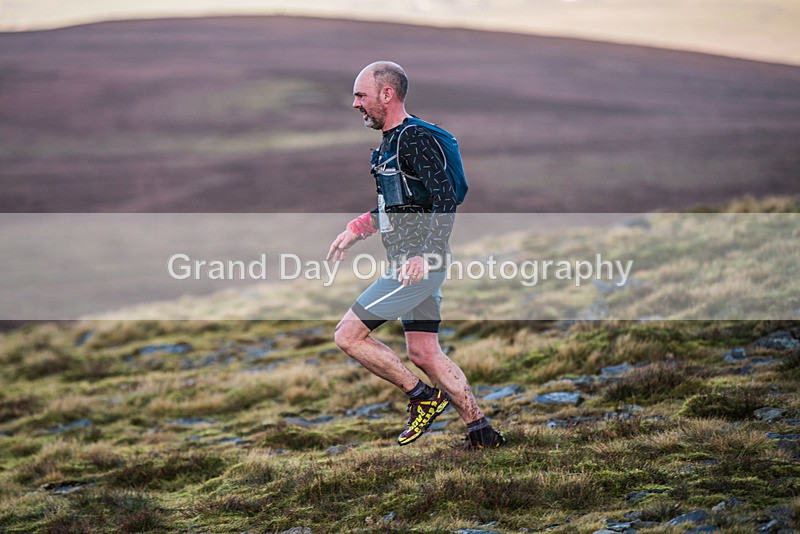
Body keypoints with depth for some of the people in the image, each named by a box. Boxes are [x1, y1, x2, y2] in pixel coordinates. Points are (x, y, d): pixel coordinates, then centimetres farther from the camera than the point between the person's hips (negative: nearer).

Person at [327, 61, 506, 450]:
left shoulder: (416, 140, -15)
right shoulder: (389, 142, 15)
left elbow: (446, 201, -23)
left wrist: (424, 255, -32)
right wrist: (355, 230, 29)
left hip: (419, 265, -10)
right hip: (412, 264, 10)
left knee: (348, 335, -8)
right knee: (423, 353, 11)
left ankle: (424, 397, 1)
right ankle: (482, 433, 14)